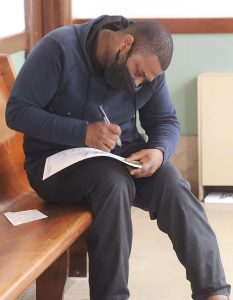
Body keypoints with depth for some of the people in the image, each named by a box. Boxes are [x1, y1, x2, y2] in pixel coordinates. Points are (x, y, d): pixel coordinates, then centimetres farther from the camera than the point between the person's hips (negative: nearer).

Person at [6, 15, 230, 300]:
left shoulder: (148, 64, -2)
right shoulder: (59, 49, -18)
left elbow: (165, 121, 6)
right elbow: (17, 111, -19)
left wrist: (159, 151, -19)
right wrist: (83, 132, -30)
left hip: (121, 157, 4)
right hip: (56, 161, -4)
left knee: (172, 183, -26)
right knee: (113, 180, -35)